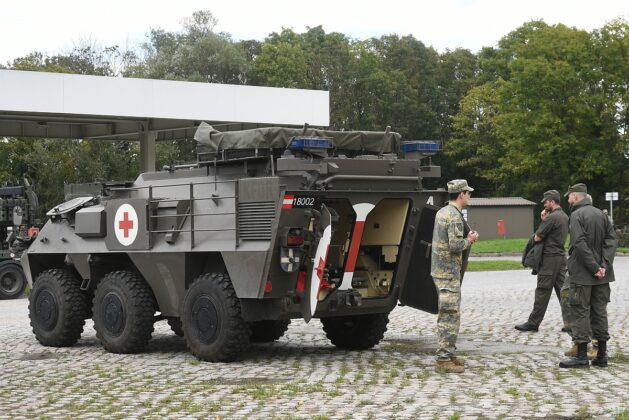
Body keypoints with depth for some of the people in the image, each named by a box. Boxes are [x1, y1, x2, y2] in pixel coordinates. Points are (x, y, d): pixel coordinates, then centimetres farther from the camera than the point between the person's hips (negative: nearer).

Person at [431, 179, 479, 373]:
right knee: (450, 316, -8)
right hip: (449, 272, -10)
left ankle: (448, 354, 22)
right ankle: (444, 359, -8)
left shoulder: (442, 212, 13)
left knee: (448, 315, 16)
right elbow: (455, 246, -23)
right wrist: (469, 240, -6)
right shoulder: (455, 216, -17)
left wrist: (466, 237, 15)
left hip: (439, 269, 10)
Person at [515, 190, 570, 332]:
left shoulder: (552, 217, -16)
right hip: (561, 256, 9)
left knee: (542, 291, -3)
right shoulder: (564, 217, 14)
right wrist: (544, 220, 4)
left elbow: (537, 237, -14)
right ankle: (569, 322, 2)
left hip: (549, 258, -9)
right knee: (562, 290, 6)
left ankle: (533, 323, 3)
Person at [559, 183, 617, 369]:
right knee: (600, 312, 11)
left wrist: (594, 268, -18)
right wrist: (603, 265, -5)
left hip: (582, 274, -7)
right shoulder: (601, 214, 10)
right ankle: (601, 355, 13)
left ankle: (581, 356, -2)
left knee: (581, 312, -2)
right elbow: (612, 240, 4)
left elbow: (580, 244, -21)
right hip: (602, 276, 7)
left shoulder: (577, 215, -12)